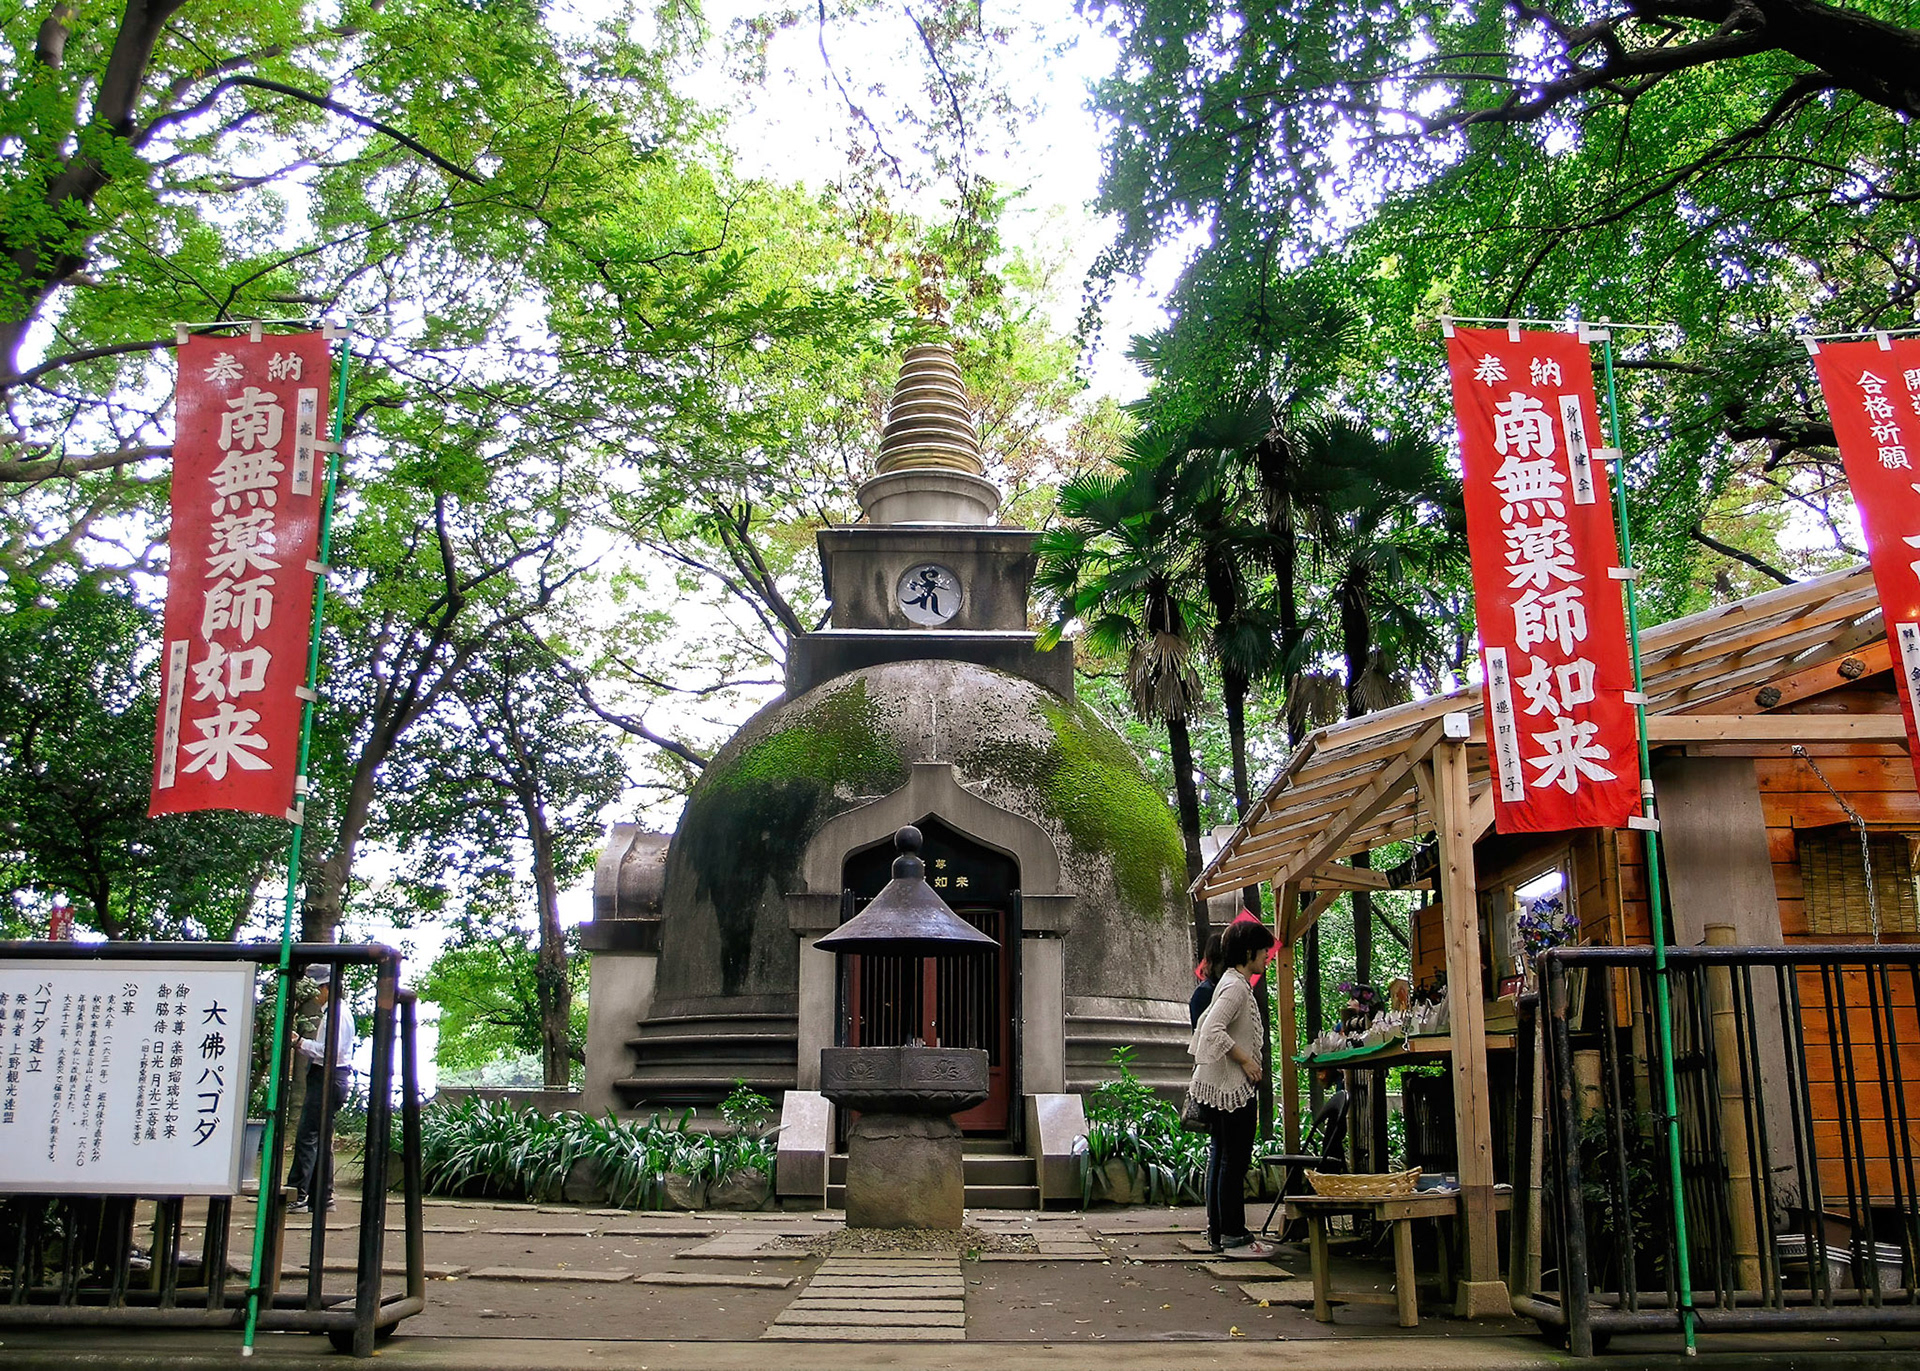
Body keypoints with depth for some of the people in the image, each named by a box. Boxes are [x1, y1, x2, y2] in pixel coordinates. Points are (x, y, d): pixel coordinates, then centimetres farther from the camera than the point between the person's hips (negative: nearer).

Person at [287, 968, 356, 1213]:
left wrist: (301, 1042, -19)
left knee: (307, 1137, -12)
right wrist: (301, 1045, 6)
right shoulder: (330, 1012, 20)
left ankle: (298, 1195, -13)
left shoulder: (337, 1013, -11)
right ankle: (323, 1197, 16)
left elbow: (331, 1050, -21)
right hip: (324, 1078, 11)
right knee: (321, 1139, 12)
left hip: (329, 1078, -11)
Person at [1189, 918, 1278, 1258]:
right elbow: (1213, 1029, -27)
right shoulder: (1236, 986, -16)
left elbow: (1204, 1023, 22)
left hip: (1216, 1085, 11)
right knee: (1235, 1160, -5)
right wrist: (1245, 1060, -19)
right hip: (1232, 1087, -11)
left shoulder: (1232, 983, 15)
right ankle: (1232, 1236, -1)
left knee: (1221, 1156, 13)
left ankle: (1218, 1232, 19)